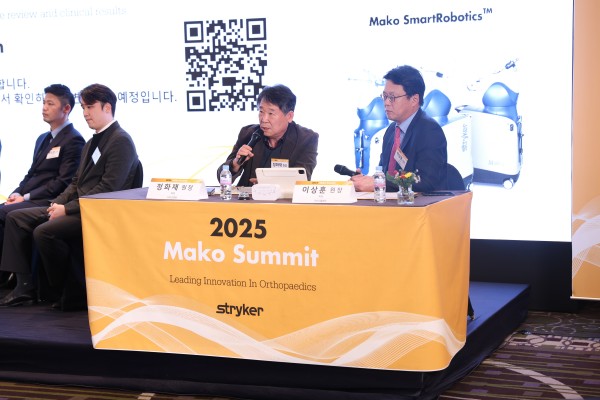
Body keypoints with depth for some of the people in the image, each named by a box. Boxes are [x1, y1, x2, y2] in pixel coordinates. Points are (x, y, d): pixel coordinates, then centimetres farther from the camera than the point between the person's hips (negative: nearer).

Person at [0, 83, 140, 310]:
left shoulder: (121, 141, -11)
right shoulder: (92, 143, 20)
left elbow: (108, 188, -20)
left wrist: (67, 209, -19)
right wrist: (58, 203, 0)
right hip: (79, 208, 10)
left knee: (44, 232, -29)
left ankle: (74, 294, -12)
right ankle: (24, 286, -2)